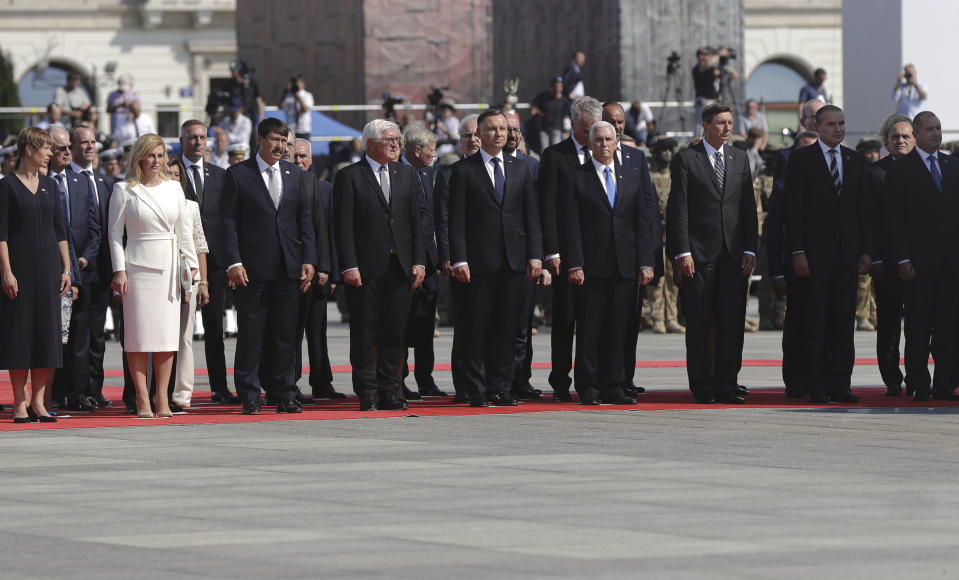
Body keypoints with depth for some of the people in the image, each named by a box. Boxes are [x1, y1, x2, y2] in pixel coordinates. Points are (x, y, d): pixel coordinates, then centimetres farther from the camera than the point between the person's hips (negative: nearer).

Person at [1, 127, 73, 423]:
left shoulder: (49, 185, 12)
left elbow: (60, 230, 14)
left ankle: (38, 401, 6)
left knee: (46, 331, 2)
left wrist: (66, 268, 8)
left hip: (48, 265, 5)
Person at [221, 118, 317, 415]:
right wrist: (233, 263, -12)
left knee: (286, 334, 6)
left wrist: (308, 260, 3)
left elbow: (305, 220, 12)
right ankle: (249, 398, 4)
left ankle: (285, 396, 11)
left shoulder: (294, 174, 13)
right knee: (250, 335, -1)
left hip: (288, 268, 4)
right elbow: (228, 221, -3)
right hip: (252, 268, -4)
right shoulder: (237, 174, 1)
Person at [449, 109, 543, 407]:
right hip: (478, 260, -3)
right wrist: (459, 259, -11)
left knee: (506, 327, 4)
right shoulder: (463, 170, 2)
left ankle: (500, 388, 10)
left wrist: (535, 255, 2)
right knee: (476, 329, -2)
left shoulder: (519, 169, 15)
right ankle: (477, 390, 2)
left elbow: (531, 215, 12)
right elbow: (456, 220, -2)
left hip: (513, 260, 4)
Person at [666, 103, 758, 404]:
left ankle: (726, 384, 6)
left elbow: (748, 207, 12)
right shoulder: (686, 159, 0)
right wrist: (682, 252, -11)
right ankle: (702, 387, 5)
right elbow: (678, 209, -4)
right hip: (699, 253, -4)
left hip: (733, 254, 4)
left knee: (732, 321, 1)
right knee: (699, 322, 0)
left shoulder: (739, 159, 13)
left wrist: (750, 249, 3)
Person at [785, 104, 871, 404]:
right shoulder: (801, 159, 0)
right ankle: (816, 387, -1)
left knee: (844, 321, 3)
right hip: (815, 253, -4)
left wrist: (865, 250, 6)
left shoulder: (855, 161, 13)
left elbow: (863, 209, 14)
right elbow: (793, 208, -4)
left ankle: (841, 385, 7)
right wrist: (798, 252, -11)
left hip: (848, 253, 4)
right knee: (815, 322, -3)